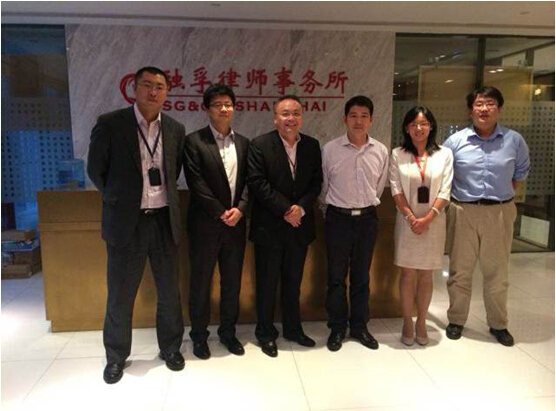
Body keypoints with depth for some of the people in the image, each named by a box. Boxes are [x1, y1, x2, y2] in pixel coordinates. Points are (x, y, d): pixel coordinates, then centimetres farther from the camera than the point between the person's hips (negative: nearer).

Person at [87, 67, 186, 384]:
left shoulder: (176, 129, 5)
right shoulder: (110, 124, -6)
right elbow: (96, 170, 2)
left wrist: (164, 197, 12)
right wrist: (120, 199, 8)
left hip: (165, 220, 3)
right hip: (126, 222, -3)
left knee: (169, 292, 13)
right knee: (120, 295, 10)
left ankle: (171, 347, 33)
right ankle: (116, 355, 31)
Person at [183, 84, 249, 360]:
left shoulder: (243, 143, 9)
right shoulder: (194, 141, -5)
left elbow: (249, 181, 5)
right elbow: (196, 184, -12)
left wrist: (239, 209, -11)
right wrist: (221, 214, -14)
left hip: (235, 223, 4)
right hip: (205, 224, -4)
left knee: (232, 282, 13)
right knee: (200, 282, 8)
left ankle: (228, 331, 30)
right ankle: (199, 335, 25)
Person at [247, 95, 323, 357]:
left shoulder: (312, 146, 6)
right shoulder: (260, 145, -7)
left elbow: (316, 183, 4)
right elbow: (257, 183, -13)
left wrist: (301, 207, -12)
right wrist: (285, 210, -16)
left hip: (299, 225, 4)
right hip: (269, 227, -4)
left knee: (293, 281, 16)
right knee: (267, 283, 7)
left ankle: (293, 328, 32)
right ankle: (265, 333, 23)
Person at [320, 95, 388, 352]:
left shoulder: (381, 151, 0)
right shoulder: (330, 149, -7)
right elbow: (322, 186, 4)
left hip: (367, 218, 2)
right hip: (338, 218, -2)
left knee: (361, 276, 13)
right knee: (336, 276, 6)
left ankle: (359, 326, 28)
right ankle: (337, 328, 22)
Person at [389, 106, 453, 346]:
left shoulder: (444, 154, 2)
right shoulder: (398, 155, 0)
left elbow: (445, 192, -3)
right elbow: (396, 190, -4)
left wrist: (427, 219, -13)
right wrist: (411, 218, -13)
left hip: (434, 222, 1)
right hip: (407, 221, -1)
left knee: (426, 275, 8)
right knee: (408, 273, 4)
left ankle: (421, 323, 21)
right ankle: (407, 323, 18)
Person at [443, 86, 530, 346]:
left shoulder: (514, 141, 2)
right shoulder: (455, 141, -1)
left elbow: (521, 172, 17)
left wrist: (503, 196, 11)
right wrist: (453, 199, 1)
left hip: (500, 213, 1)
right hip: (463, 212, -1)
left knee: (497, 272, 11)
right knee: (460, 270, 8)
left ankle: (498, 324, 27)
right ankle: (456, 320, 24)